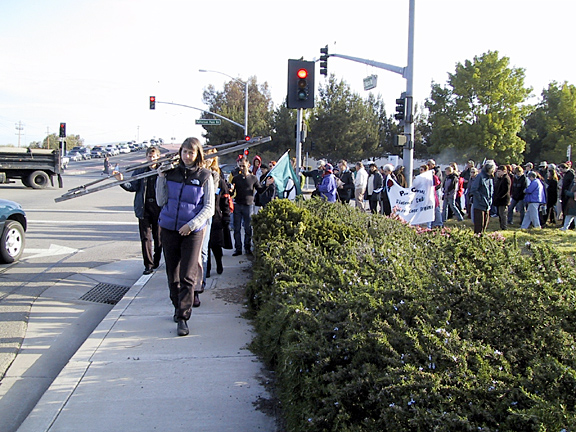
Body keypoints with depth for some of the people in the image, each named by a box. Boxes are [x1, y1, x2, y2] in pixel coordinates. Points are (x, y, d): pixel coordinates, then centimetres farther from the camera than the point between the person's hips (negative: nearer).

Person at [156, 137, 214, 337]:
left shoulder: (204, 176, -3)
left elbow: (209, 208, -4)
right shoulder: (171, 172, 4)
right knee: (172, 274, 12)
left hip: (193, 232, -3)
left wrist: (192, 224, -16)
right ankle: (178, 307, 31)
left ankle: (183, 318, -3)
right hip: (169, 229, 3)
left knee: (187, 276, -7)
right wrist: (161, 177, -5)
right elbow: (161, 201, 3)